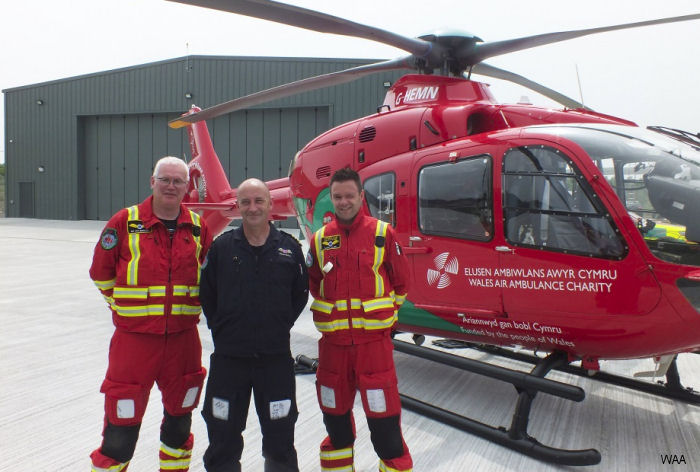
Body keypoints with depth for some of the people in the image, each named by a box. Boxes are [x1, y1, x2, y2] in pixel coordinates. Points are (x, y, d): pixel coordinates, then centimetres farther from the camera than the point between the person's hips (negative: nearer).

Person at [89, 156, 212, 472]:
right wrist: (126, 304, 4)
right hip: (134, 335, -3)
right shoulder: (125, 222, -5)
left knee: (179, 417, 19)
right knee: (122, 421, 1)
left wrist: (189, 303, 8)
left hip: (183, 336, 3)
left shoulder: (198, 227, 3)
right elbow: (101, 272, 4)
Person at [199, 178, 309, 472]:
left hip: (276, 357, 0)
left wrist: (282, 326, 4)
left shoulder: (289, 248, 0)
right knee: (223, 438, 14)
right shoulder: (222, 246, -1)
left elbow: (300, 294, 9)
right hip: (229, 357, 0)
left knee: (280, 438, 13)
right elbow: (207, 294, 5)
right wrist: (221, 329, 2)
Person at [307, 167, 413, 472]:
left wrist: (379, 313, 9)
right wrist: (333, 311, 11)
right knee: (335, 415, 17)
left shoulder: (382, 233, -3)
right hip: (333, 342, 3)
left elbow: (399, 282, 5)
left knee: (383, 418, -2)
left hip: (373, 340, -3)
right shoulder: (320, 239, 5)